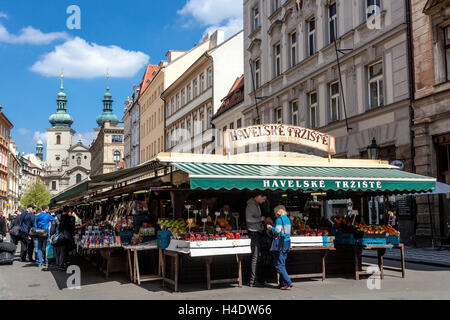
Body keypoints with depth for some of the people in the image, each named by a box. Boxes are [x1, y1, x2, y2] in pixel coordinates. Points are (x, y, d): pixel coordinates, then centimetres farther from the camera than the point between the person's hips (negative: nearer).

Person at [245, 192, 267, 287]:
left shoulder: (257, 205, 17)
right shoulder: (251, 204, -13)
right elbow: (249, 219, -23)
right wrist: (261, 219, -13)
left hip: (259, 232, 10)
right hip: (254, 233, -10)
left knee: (258, 256, 12)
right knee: (255, 257, -8)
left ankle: (258, 279, 19)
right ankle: (253, 281, -5)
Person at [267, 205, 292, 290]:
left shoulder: (279, 219, -10)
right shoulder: (287, 219, 15)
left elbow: (278, 231, -17)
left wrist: (271, 228, 1)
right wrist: (273, 228, 18)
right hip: (287, 242, 9)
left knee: (279, 265, -6)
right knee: (282, 264, 12)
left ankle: (288, 282, -13)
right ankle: (282, 283, 12)